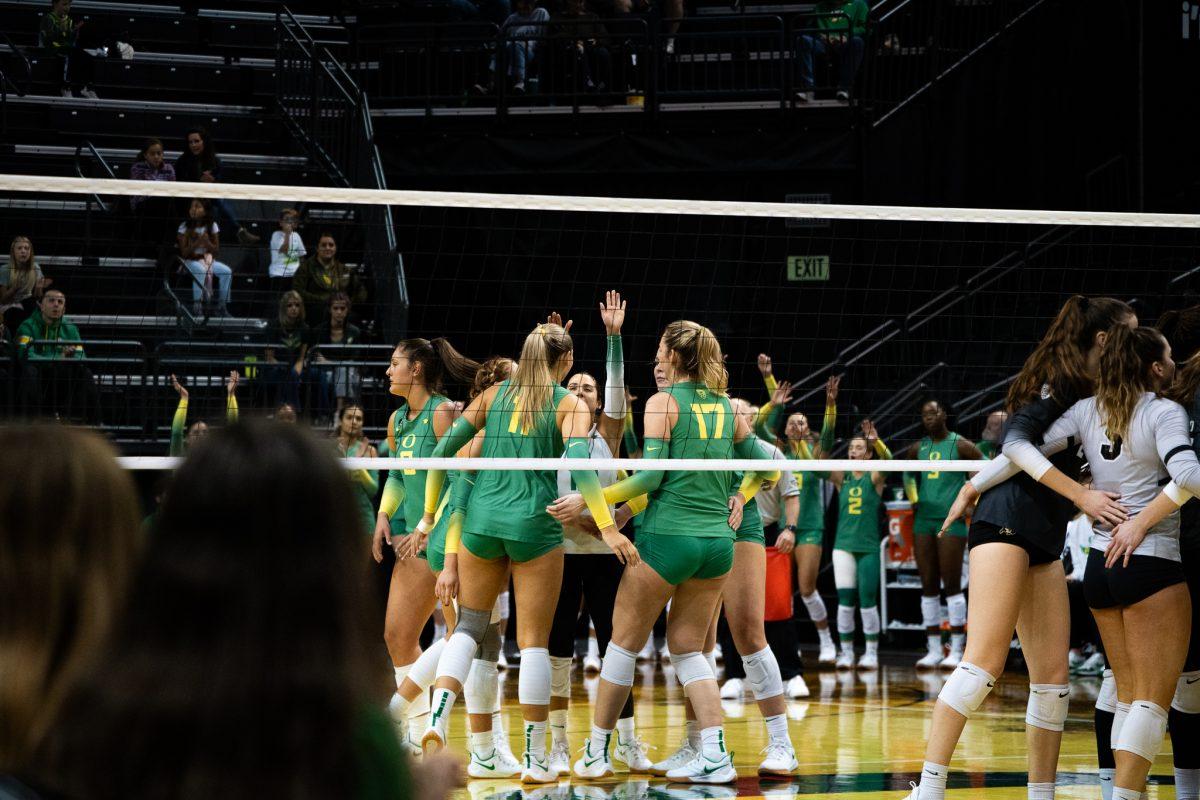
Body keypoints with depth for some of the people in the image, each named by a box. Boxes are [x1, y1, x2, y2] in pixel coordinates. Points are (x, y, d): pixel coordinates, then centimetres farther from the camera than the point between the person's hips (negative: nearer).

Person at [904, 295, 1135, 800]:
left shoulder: (1090, 393, 21)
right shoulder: (1062, 380, -6)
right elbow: (1017, 443, -18)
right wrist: (1081, 495, -20)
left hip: (1044, 543, 10)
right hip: (1007, 524, -10)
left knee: (1053, 677, 5)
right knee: (985, 663, -18)